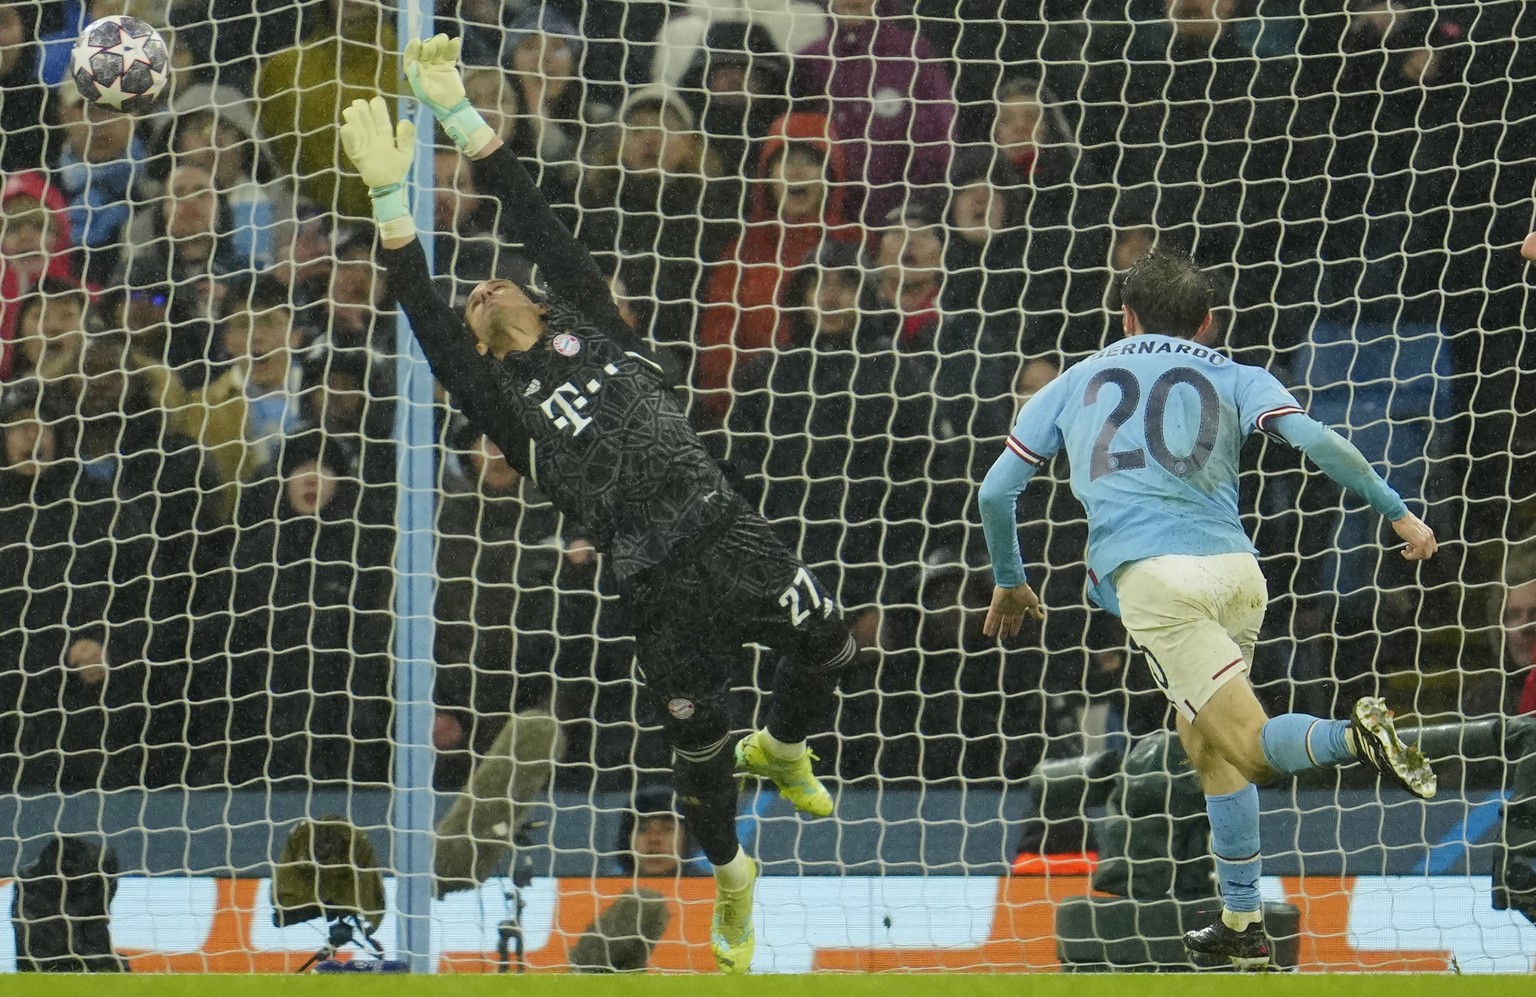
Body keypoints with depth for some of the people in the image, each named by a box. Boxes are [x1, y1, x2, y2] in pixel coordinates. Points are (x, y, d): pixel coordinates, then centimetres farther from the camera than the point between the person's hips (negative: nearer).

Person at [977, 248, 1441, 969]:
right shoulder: (1236, 380, 20)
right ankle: (1242, 925, 15)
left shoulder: (1075, 384, 24)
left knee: (1251, 747, -8)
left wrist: (1009, 583, 39)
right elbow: (1315, 442, 2)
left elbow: (996, 492, 24)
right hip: (1236, 571, 2)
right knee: (1207, 744, 20)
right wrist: (1397, 513, 9)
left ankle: (1353, 737, -39)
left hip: (1150, 577, -2)